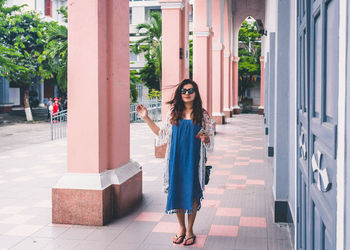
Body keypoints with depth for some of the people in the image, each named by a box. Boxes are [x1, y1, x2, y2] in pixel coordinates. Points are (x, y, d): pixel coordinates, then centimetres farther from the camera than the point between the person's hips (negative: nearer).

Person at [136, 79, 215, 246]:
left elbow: (209, 140, 4)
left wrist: (205, 138, -19)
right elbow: (162, 134, 12)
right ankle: (181, 228, 25)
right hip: (176, 159, 2)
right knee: (176, 192, 6)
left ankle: (190, 229, 20)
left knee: (192, 192, 3)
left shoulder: (202, 115, 1)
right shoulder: (173, 113, 6)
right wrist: (146, 119, 9)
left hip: (194, 160, -2)